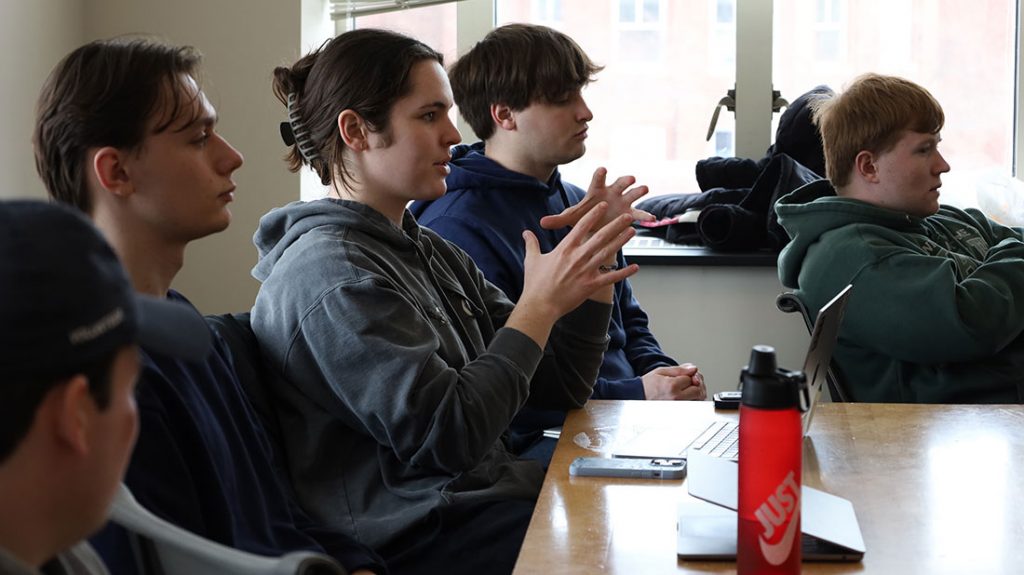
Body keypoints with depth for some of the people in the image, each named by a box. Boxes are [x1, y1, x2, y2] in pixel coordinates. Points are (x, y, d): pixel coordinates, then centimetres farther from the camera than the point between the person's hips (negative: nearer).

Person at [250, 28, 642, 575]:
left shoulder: (429, 252, 13)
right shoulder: (328, 274, -14)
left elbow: (560, 386, 14)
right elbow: (447, 437, -21)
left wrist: (594, 265, 1)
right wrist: (541, 304, -15)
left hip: (492, 497, 9)